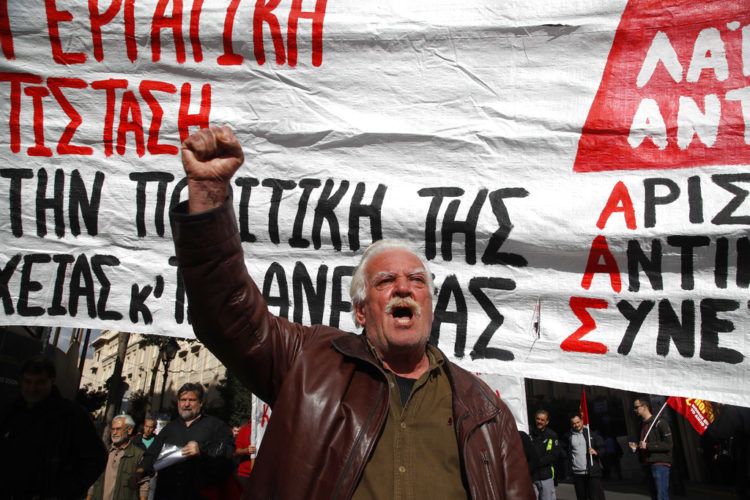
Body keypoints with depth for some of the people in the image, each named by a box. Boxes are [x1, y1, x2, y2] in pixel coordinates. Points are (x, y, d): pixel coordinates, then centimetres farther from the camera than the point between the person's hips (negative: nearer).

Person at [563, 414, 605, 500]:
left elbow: (603, 448, 1)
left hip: (593, 472, -2)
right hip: (577, 474, 2)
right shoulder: (568, 436, 6)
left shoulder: (592, 434, 2)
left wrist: (596, 452, -17)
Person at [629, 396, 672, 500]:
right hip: (647, 465, 8)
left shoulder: (659, 422, -7)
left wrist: (648, 446, -18)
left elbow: (668, 444, -14)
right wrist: (636, 447, 8)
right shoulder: (642, 424, 18)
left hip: (660, 464, -8)